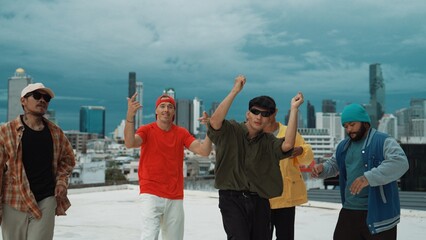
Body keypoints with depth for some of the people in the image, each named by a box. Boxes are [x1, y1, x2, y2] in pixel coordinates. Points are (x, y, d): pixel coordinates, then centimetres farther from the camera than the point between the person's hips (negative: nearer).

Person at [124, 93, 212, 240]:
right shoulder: (147, 130, -3)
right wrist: (130, 116, -35)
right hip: (151, 193, -4)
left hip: (175, 196, 4)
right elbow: (130, 143, -23)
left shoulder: (181, 133, 5)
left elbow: (203, 151, -5)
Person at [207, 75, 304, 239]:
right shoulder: (231, 131, -2)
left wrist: (294, 109, -11)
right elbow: (215, 121, -22)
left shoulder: (268, 142, 6)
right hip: (232, 198, -4)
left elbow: (287, 145, -13)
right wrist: (234, 91, -22)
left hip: (259, 201, 4)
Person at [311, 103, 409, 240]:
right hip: (349, 211, 7)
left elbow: (400, 162, -24)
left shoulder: (383, 141, -9)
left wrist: (369, 177, -35)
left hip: (378, 213, -6)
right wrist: (321, 168, 0)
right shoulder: (343, 146, 14)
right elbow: (333, 165, 26)